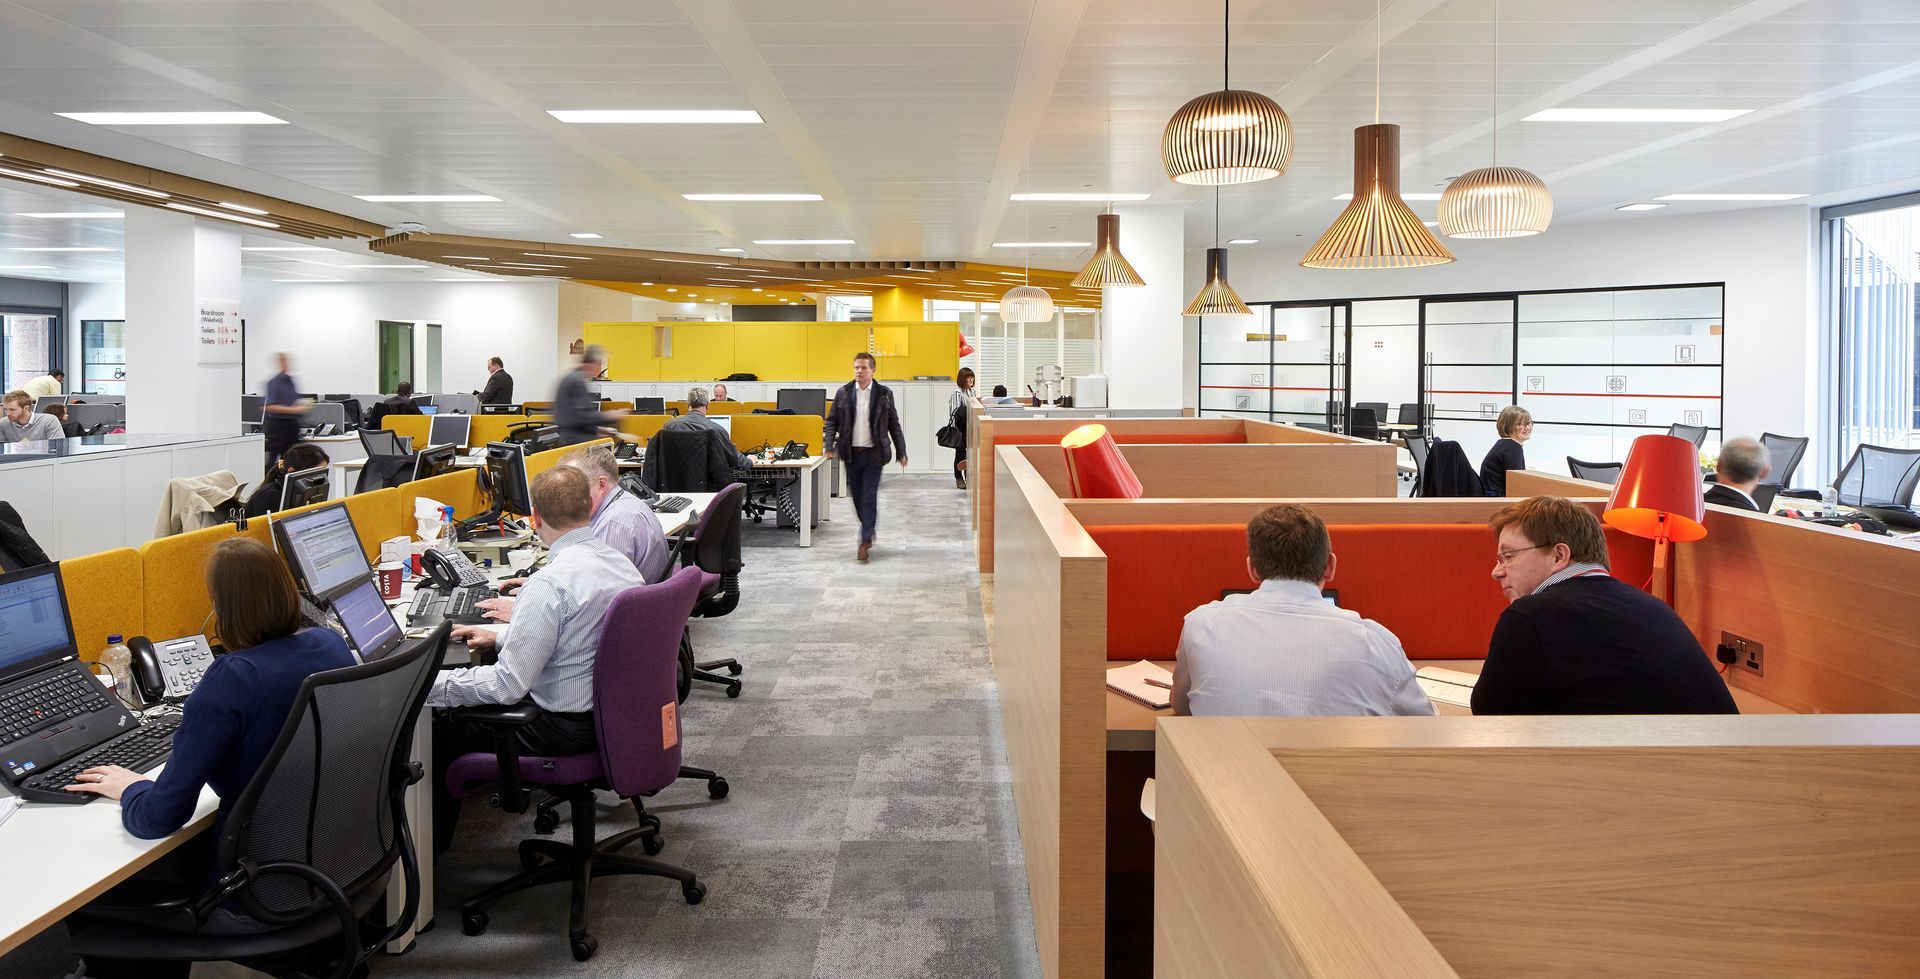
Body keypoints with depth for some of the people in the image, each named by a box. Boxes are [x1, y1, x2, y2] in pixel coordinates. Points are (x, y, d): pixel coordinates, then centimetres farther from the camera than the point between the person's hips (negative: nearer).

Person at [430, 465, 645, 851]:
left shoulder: (549, 584, -26)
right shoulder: (621, 563, -1)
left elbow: (507, 687, -23)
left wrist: (428, 683, -12)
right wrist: (499, 637, 17)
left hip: (565, 728, -8)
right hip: (612, 710, 8)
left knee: (439, 729, 13)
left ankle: (431, 843, 30)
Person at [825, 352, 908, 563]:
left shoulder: (884, 394, 0)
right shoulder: (843, 393, 3)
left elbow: (894, 425, 5)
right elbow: (832, 421, 6)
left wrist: (901, 452, 5)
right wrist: (830, 446, -6)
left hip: (873, 453, -2)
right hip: (851, 453, 2)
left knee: (869, 497, -7)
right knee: (857, 497, 11)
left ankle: (865, 542, -7)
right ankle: (869, 530, 32)